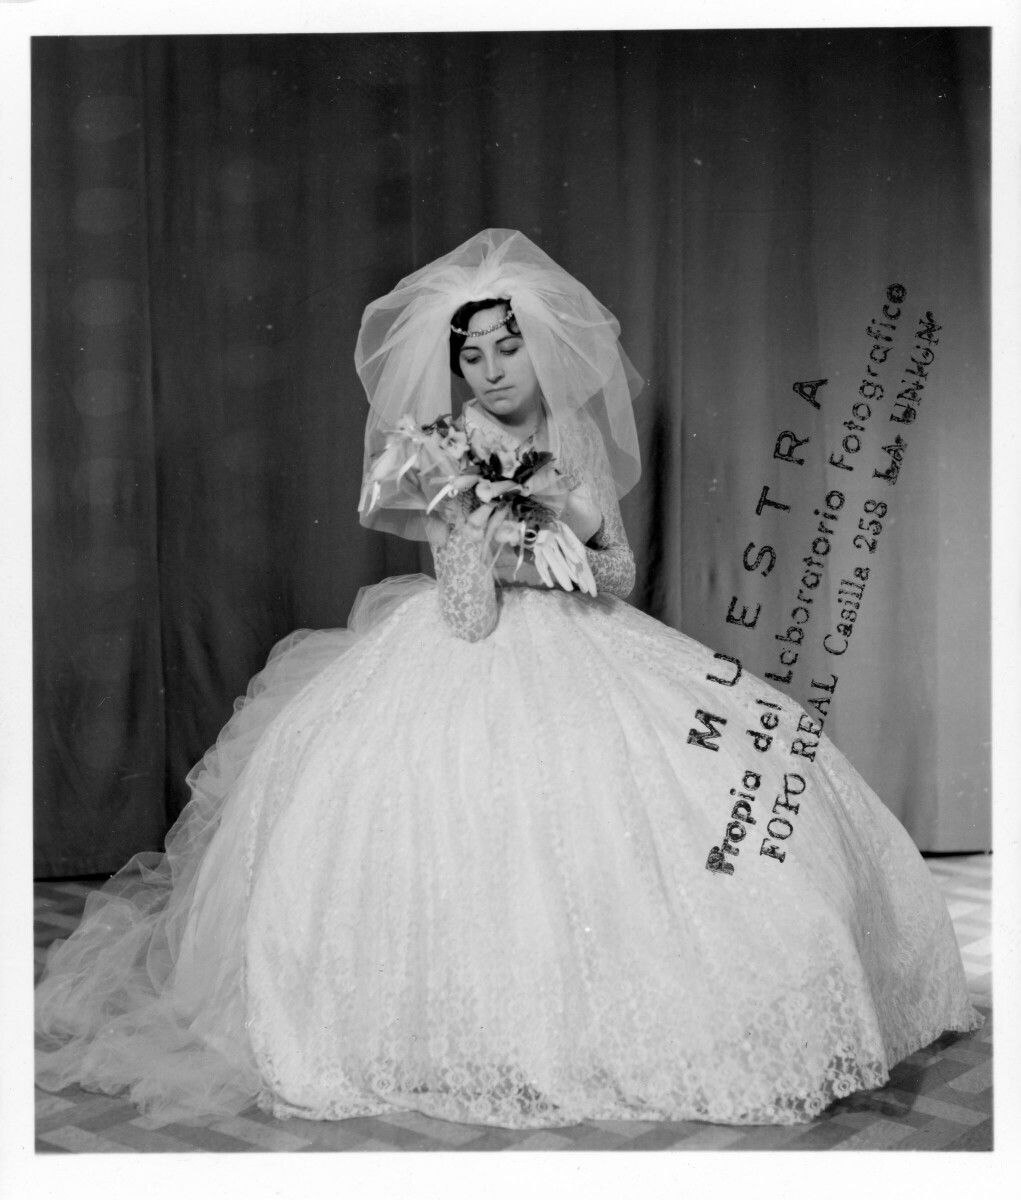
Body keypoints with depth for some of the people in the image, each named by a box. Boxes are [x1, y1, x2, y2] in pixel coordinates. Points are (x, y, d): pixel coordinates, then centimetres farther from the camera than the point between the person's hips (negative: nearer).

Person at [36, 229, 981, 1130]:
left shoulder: (577, 439, 5)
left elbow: (620, 576, 9)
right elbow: (471, 610, -17)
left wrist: (586, 528, -9)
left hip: (581, 650, 6)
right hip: (476, 664, -5)